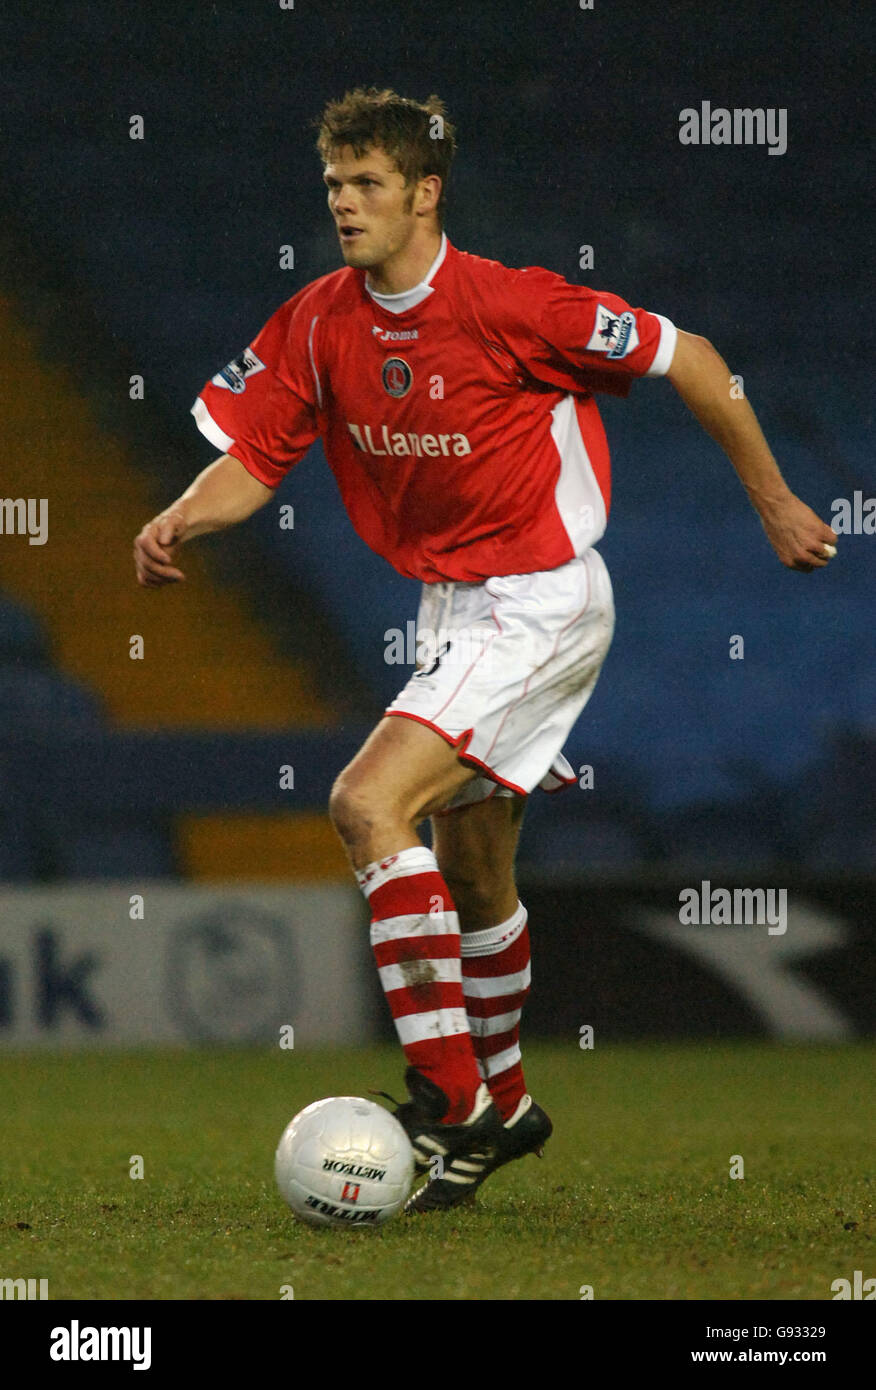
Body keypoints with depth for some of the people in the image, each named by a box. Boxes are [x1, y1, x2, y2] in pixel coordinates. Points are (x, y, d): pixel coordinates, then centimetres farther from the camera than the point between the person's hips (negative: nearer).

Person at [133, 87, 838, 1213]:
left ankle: (447, 1095, -19)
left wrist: (774, 504, -4)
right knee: (470, 872, 20)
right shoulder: (319, 324, -3)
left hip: (540, 602, -8)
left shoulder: (508, 305, -20)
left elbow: (686, 360, -11)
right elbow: (252, 456, 1)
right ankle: (503, 1107, 40)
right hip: (450, 607, 8)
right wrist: (180, 521, -22)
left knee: (368, 803, -23)